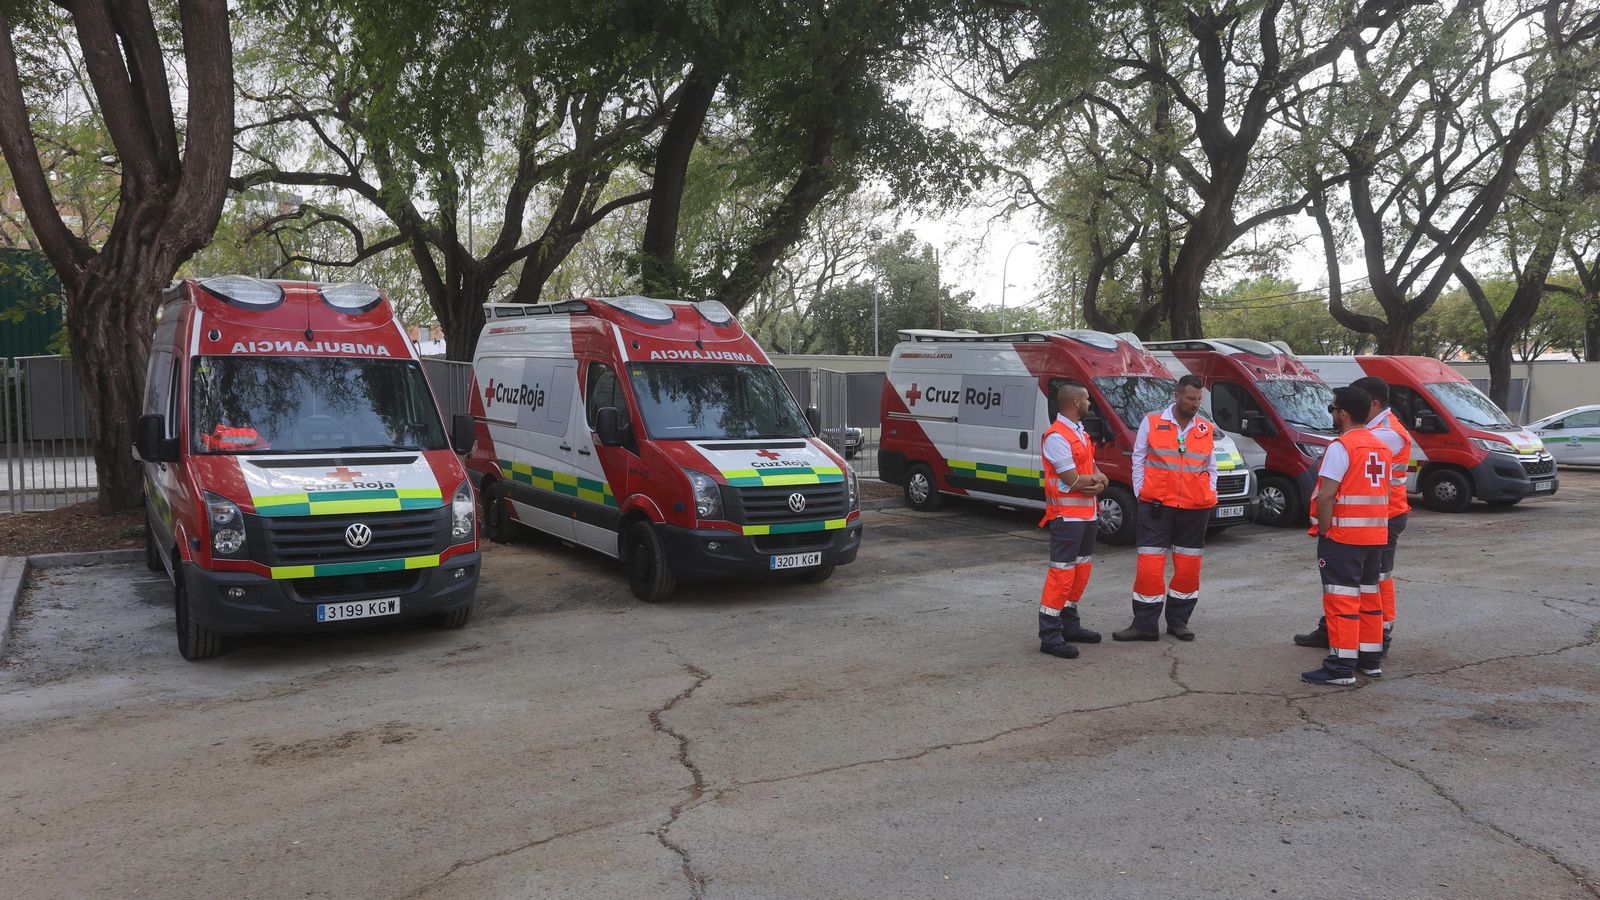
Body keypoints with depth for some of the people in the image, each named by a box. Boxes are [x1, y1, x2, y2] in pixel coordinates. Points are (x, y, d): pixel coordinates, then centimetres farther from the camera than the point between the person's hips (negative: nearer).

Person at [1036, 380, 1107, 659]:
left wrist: (1099, 482, -9)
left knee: (1081, 570, 15)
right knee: (1062, 573, -9)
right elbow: (1074, 481, -20)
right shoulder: (1057, 437, -17)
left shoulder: (1080, 432, 16)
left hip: (1087, 514, 10)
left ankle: (1070, 625, 26)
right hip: (1067, 515, -10)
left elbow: (1095, 472, 14)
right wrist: (1096, 479, 0)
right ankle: (1050, 636, -6)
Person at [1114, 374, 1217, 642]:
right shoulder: (1151, 423, 1)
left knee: (1189, 567, 7)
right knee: (1149, 565, -5)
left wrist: (1210, 495, 8)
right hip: (1156, 507, -3)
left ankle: (1178, 620, 22)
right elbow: (1138, 460, 5)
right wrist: (1140, 492, -1)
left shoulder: (1207, 430, 9)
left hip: (1195, 509, 3)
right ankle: (1145, 624, 3)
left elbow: (1211, 467, 18)